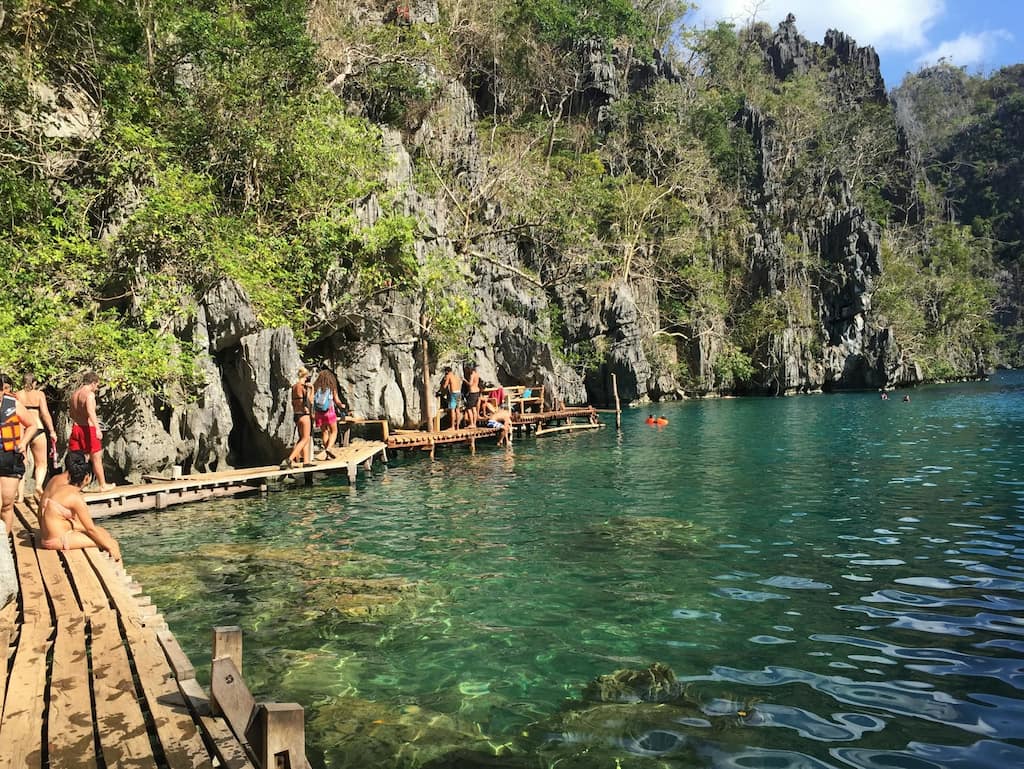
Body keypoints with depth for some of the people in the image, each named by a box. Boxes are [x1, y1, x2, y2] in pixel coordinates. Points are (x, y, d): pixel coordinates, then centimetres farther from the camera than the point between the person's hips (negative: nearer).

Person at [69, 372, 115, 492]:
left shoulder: (74, 394, 12)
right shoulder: (89, 394, -13)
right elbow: (90, 411, -30)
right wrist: (97, 428, -39)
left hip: (75, 427, 7)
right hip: (88, 429, -7)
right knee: (96, 458, 6)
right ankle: (103, 485, 15)